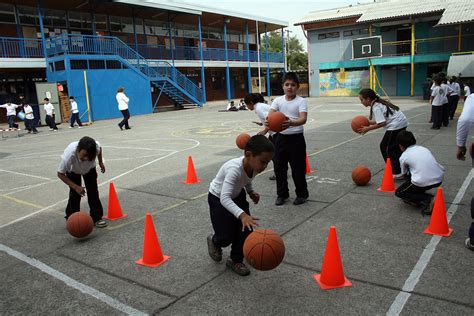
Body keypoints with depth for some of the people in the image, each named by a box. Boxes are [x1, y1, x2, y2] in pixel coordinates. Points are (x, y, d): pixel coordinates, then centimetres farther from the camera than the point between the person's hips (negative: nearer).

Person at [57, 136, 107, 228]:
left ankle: (96, 217, 7)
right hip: (73, 170, -2)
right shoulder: (69, 155, -45)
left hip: (89, 168, 2)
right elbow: (60, 174, -30)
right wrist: (75, 187, -34)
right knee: (74, 193, -9)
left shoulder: (96, 147, -38)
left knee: (93, 191, -3)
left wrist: (100, 162, 1)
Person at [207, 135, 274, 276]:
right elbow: (225, 198, -49)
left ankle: (235, 260, 21)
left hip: (237, 195, 6)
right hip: (218, 198, -6)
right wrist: (242, 215, -61)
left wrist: (251, 192, -8)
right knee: (227, 237, -5)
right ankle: (214, 241, 31)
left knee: (246, 231, -1)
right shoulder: (234, 169, -41)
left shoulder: (254, 165, -19)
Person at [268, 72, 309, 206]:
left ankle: (302, 194, 22)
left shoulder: (301, 101, -7)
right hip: (281, 137, 4)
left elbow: (303, 119, -22)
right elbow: (270, 116, -9)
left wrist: (291, 123, -42)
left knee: (298, 168, 3)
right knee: (279, 167, 8)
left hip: (296, 138, -3)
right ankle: (282, 194, 25)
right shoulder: (278, 100, 3)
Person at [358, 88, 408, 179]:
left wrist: (368, 128, -16)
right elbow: (382, 120, 12)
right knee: (395, 147, 21)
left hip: (395, 125, -10)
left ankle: (397, 173, 1)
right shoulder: (379, 103, 14)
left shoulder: (376, 107, -15)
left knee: (385, 147, -1)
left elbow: (382, 123, -23)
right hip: (402, 123, 10)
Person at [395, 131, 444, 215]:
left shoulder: (403, 156, 7)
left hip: (423, 182, -6)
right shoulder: (424, 148, 20)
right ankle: (415, 198, 24)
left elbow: (404, 175, 20)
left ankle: (427, 200, -4)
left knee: (399, 192, 14)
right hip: (439, 179, 7)